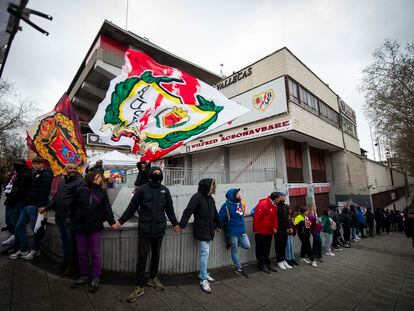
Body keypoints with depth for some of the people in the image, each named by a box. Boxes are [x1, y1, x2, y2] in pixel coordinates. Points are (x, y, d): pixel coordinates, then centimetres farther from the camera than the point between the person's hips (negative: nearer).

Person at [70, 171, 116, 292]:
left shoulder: (102, 192, 0)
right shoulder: (81, 190, -1)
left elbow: (107, 208, -3)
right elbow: (74, 205, 6)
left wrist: (112, 222, -10)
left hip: (95, 228, -1)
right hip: (80, 226, 1)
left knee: (95, 254, 6)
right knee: (82, 253, 13)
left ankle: (95, 278, 20)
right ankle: (84, 276, 31)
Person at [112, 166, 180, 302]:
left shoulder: (165, 190, 2)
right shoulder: (142, 189, -6)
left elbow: (169, 209, 9)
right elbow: (131, 207, -2)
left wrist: (175, 223, 14)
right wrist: (120, 221, -4)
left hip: (159, 229, 3)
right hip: (144, 229, -3)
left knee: (156, 255, 17)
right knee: (142, 258, 4)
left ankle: (153, 278, 38)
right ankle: (139, 287, 21)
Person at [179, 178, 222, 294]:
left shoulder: (210, 198, 8)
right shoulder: (197, 197, -16)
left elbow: (215, 213, 18)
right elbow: (188, 211, -22)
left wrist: (218, 225, 27)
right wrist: (181, 225, -27)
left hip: (210, 230, 8)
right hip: (201, 230, -8)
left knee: (206, 253, 17)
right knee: (205, 253, -4)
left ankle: (203, 274, 33)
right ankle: (203, 280, 10)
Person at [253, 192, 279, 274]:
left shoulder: (274, 206, 9)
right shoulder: (263, 204, -22)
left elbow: (274, 217, 16)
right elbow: (256, 217, -22)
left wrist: (275, 227, 5)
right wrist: (256, 229, -18)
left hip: (269, 231, 9)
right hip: (261, 231, -9)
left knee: (267, 248, 18)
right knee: (260, 248, 6)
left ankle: (267, 264, 29)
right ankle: (261, 265, 17)